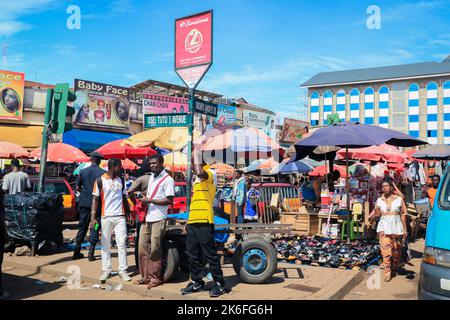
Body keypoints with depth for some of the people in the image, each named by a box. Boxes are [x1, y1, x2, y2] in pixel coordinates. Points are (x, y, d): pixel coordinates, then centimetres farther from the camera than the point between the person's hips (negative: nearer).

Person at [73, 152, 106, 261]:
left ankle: (77, 252, 17)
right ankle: (91, 253, 2)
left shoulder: (83, 171, 0)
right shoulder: (103, 173, -8)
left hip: (84, 203, 3)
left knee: (82, 227, 13)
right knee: (94, 228, 4)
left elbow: (77, 188, 5)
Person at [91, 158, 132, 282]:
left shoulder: (121, 181, 10)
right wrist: (93, 217, -9)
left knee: (122, 244, 1)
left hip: (120, 216, 3)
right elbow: (95, 199, -3)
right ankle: (106, 270, 15)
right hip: (106, 217, -3)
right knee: (106, 244, 5)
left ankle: (122, 270, 6)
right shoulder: (100, 181, -2)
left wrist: (129, 213, 11)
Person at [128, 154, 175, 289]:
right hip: (146, 217, 7)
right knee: (143, 248, 6)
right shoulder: (150, 178, 17)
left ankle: (156, 277, 6)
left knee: (155, 249, -5)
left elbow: (169, 200, -14)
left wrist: (150, 200, -14)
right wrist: (142, 202, 13)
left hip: (158, 219, -7)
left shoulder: (168, 180, -6)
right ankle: (146, 276, 15)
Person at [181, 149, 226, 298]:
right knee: (193, 255, 13)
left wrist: (196, 153, -18)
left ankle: (220, 284, 6)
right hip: (192, 222, 9)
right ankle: (196, 282, 24)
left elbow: (199, 172, -32)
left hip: (204, 222, -9)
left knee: (210, 254, -3)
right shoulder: (197, 179, 22)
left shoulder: (208, 175, -6)